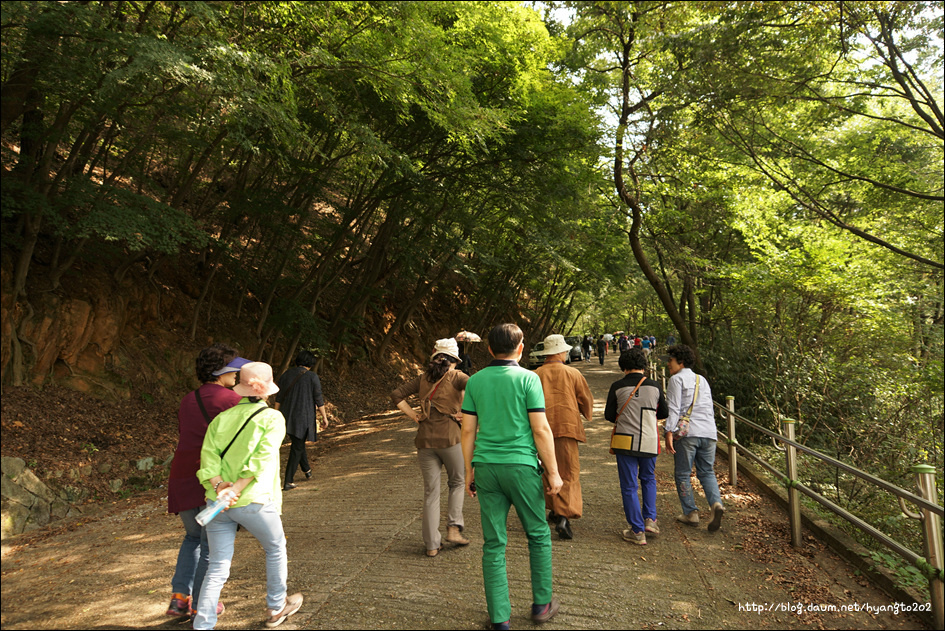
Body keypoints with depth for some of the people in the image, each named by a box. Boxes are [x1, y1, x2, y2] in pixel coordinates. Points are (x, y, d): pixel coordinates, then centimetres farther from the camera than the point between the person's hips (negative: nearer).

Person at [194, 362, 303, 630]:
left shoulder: (222, 417, 8)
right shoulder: (272, 418, -5)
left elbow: (208, 454, -4)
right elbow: (262, 458, -17)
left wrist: (220, 486, -13)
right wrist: (236, 490, -18)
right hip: (252, 502, -4)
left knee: (217, 568, 11)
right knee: (276, 550, 21)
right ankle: (277, 607, 37)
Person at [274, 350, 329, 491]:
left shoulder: (286, 374, 4)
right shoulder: (312, 377, -9)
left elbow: (279, 398, 7)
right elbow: (319, 400, -9)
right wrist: (324, 418, 0)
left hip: (287, 415, 5)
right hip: (303, 416, -5)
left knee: (298, 442, 25)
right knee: (297, 448, 3)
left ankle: (306, 469, 43)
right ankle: (288, 482, 2)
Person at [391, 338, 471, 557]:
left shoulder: (423, 379, 11)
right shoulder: (456, 377, -1)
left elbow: (397, 395, 9)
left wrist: (414, 416, 8)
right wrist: (465, 414, -10)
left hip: (425, 439, 4)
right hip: (449, 436, -3)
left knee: (430, 492, 10)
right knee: (457, 482, 20)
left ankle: (432, 544, 13)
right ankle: (453, 528, 10)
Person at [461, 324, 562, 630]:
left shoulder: (475, 381, 5)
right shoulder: (527, 378, -7)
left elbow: (467, 430, 5)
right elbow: (541, 429, -10)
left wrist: (469, 471, 13)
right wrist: (553, 472, -3)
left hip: (486, 467, 3)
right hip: (521, 466, -3)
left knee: (493, 543, 9)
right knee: (538, 535, 17)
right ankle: (542, 604, 28)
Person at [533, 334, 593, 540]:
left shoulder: (536, 375, 0)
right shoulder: (573, 374, -1)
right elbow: (587, 401, 7)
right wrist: (585, 414, 27)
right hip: (566, 427, -2)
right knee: (569, 473, 1)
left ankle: (555, 510, 27)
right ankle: (564, 516, -12)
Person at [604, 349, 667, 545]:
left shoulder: (617, 387, -7)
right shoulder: (655, 387, -2)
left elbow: (609, 415, -1)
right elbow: (663, 414, 9)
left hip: (625, 441, -2)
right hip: (649, 441, 2)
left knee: (629, 486, 6)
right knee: (648, 479, 25)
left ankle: (637, 531, 9)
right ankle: (650, 519, 14)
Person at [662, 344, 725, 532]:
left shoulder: (677, 379, 0)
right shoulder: (702, 380, 20)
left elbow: (674, 408, -10)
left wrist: (669, 432, -12)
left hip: (687, 432, -6)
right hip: (709, 432, 6)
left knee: (683, 474, 5)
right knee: (707, 472, 12)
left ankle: (690, 513, 7)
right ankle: (716, 503, -10)